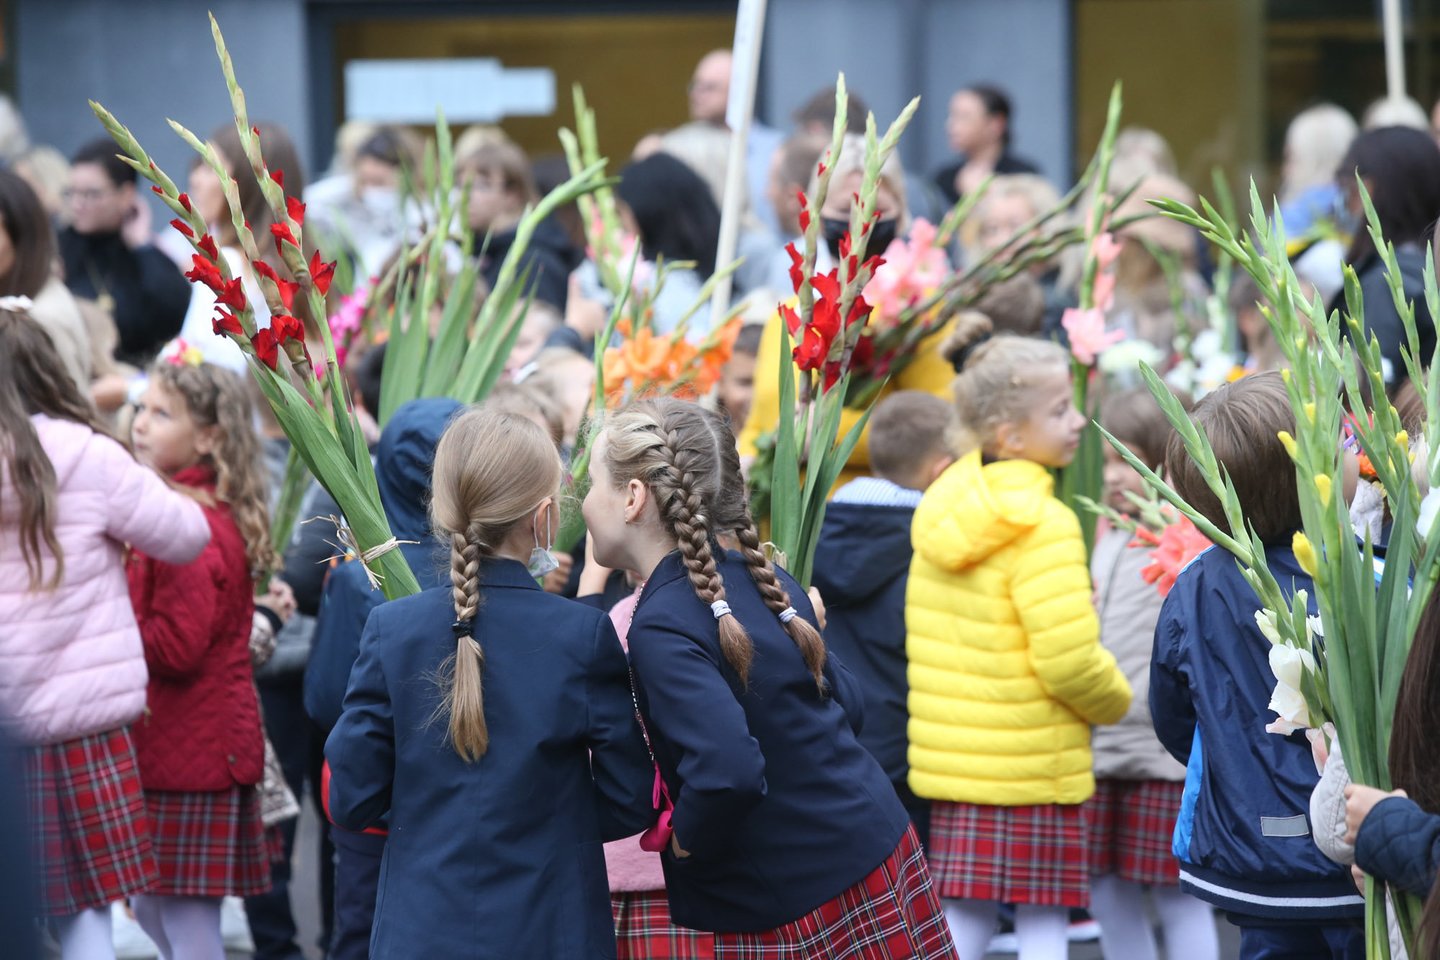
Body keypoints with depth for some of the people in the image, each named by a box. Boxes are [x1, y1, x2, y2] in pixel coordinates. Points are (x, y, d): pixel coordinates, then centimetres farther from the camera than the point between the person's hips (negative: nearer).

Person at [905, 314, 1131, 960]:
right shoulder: (1042, 525, -17)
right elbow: (1069, 659, -21)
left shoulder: (943, 507, 8)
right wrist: (1115, 702, -1)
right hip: (1033, 765, -7)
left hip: (949, 755, 7)